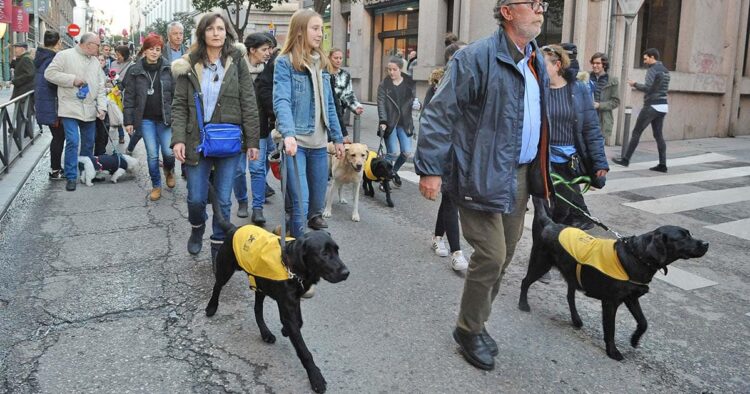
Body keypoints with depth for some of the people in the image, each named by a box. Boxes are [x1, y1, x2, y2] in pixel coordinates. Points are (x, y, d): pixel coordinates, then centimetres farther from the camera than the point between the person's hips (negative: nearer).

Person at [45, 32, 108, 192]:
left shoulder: (95, 62, 14)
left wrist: (102, 107, 1)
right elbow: (50, 73, -10)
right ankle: (71, 177, -4)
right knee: (72, 142, -11)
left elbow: (101, 87, 12)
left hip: (90, 111, 6)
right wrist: (72, 79, -15)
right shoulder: (65, 55, -4)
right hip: (70, 109, -6)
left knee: (89, 143, 12)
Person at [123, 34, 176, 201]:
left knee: (168, 152, -5)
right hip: (146, 119, 1)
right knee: (152, 155, 2)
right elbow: (129, 97, 2)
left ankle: (169, 170, 30)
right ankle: (156, 186, 19)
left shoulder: (168, 69, 0)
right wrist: (128, 121, -2)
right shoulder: (135, 70, 1)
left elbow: (175, 94, 1)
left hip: (165, 118, 0)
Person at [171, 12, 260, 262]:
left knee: (224, 200, 3)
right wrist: (178, 139, -10)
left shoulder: (237, 62, 1)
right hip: (197, 140, 1)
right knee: (196, 198, 4)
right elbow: (179, 105, 1)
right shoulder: (189, 65, 3)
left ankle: (219, 245, 19)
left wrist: (252, 141, -4)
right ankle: (197, 229, 36)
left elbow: (248, 103, 0)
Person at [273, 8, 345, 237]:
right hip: (295, 141, -6)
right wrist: (288, 134, -34)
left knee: (319, 195, 15)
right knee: (300, 201, -9)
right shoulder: (285, 62, -6)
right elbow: (281, 101, -19)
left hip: (319, 142, 6)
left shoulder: (321, 63, 13)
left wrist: (337, 137, 15)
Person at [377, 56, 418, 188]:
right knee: (394, 153, -12)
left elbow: (413, 99, 16)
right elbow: (381, 104, -8)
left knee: (407, 153, 0)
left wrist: (416, 104, -8)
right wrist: (382, 122, -21)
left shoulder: (410, 83, 6)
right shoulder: (384, 85, -1)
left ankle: (394, 171, 29)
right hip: (389, 123, -3)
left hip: (404, 123, 3)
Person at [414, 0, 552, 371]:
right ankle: (469, 330, 16)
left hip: (520, 176, 8)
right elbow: (439, 113, -16)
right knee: (490, 256, -7)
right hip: (483, 176, -8)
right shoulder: (477, 57, -13)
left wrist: (541, 173, 19)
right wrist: (430, 169, -20)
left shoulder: (537, 62, 13)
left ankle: (477, 322, 32)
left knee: (503, 257, 14)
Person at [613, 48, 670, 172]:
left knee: (636, 132, -1)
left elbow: (648, 88, -18)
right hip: (663, 106, 8)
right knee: (658, 135, 8)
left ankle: (626, 159, 3)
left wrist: (635, 85, -3)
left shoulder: (652, 70, -10)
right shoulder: (665, 70, 16)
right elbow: (662, 88, 19)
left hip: (652, 105, -8)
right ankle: (662, 164, 5)